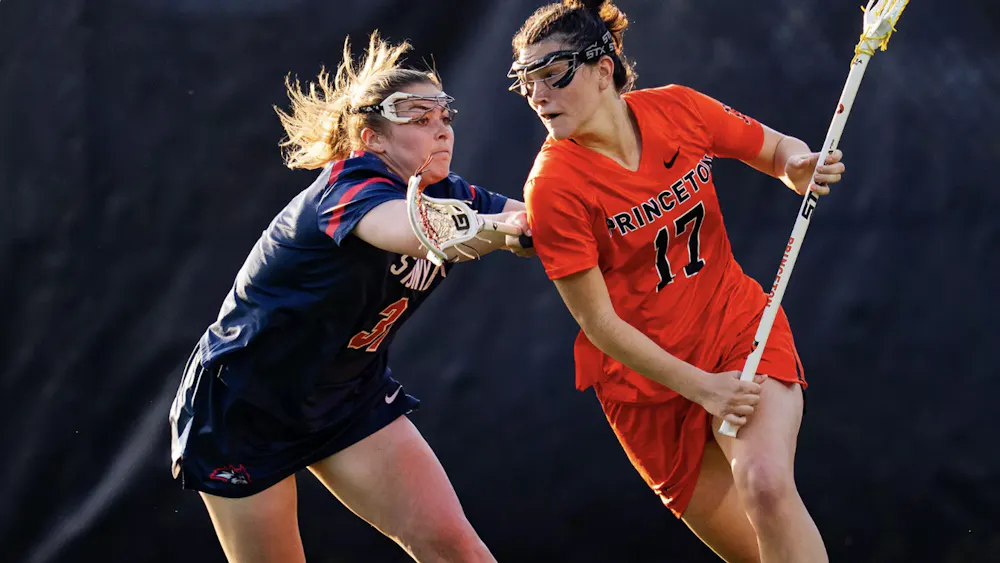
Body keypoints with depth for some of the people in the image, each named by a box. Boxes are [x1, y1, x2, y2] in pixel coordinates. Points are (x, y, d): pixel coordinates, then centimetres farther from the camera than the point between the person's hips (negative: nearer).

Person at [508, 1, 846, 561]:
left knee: (765, 485, -25)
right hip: (646, 378, -1)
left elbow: (777, 151, 10)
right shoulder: (554, 186, -18)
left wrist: (800, 167, -14)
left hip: (742, 326, 1)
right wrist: (699, 387, -19)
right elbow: (598, 322, -14)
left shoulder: (679, 109, -8)